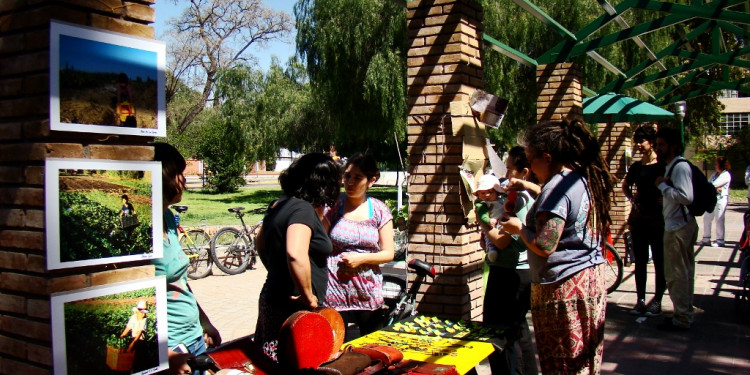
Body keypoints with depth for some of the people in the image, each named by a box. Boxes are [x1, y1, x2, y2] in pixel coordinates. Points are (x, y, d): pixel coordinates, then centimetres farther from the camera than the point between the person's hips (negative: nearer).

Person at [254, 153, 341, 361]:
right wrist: (308, 297, -23)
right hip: (291, 310, -9)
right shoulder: (303, 209, -18)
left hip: (271, 299, 10)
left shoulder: (279, 205, 10)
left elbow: (260, 244, 24)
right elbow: (296, 255, -34)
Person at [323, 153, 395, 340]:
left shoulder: (379, 210, 2)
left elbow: (388, 253, 1)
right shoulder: (334, 206, -2)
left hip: (368, 291, 2)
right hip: (335, 288, -1)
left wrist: (361, 258, -12)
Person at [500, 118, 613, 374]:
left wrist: (519, 228, -5)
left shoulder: (558, 187, -19)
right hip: (593, 274, 9)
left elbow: (544, 246, -24)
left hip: (563, 285, -9)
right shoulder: (587, 179, 8)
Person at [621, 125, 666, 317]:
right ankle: (640, 299, 15)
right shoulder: (636, 167, 10)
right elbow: (625, 186, 26)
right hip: (639, 218, 5)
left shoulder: (663, 165, -5)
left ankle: (657, 300, 11)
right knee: (640, 261, 8)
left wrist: (664, 199, -14)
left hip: (658, 217, -5)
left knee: (659, 261, 3)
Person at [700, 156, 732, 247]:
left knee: (719, 220, -4)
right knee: (707, 218, 8)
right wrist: (715, 188, -12)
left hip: (721, 199, -8)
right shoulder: (714, 173, 15)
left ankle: (720, 241, 4)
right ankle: (706, 239, 17)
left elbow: (713, 184, -16)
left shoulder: (726, 175, -9)